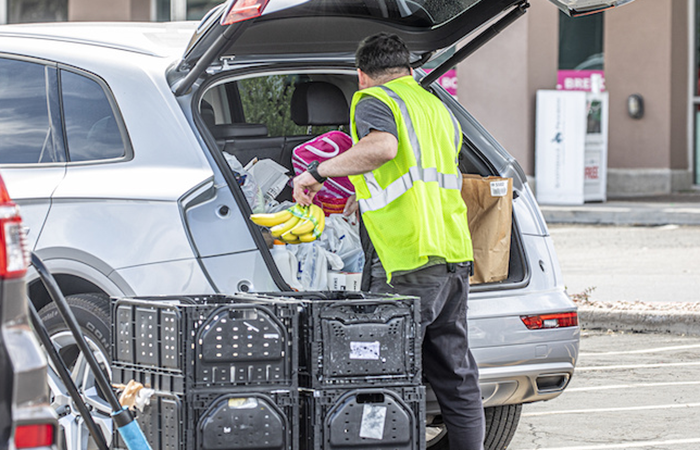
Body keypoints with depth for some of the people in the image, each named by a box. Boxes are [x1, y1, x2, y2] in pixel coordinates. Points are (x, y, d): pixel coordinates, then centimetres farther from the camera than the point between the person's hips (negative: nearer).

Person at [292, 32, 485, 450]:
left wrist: (318, 172, -16)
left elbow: (383, 147, -24)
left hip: (409, 263, -8)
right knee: (456, 375, 13)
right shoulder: (438, 108, 24)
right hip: (455, 257, 8)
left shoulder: (375, 101, -2)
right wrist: (366, 199, 46)